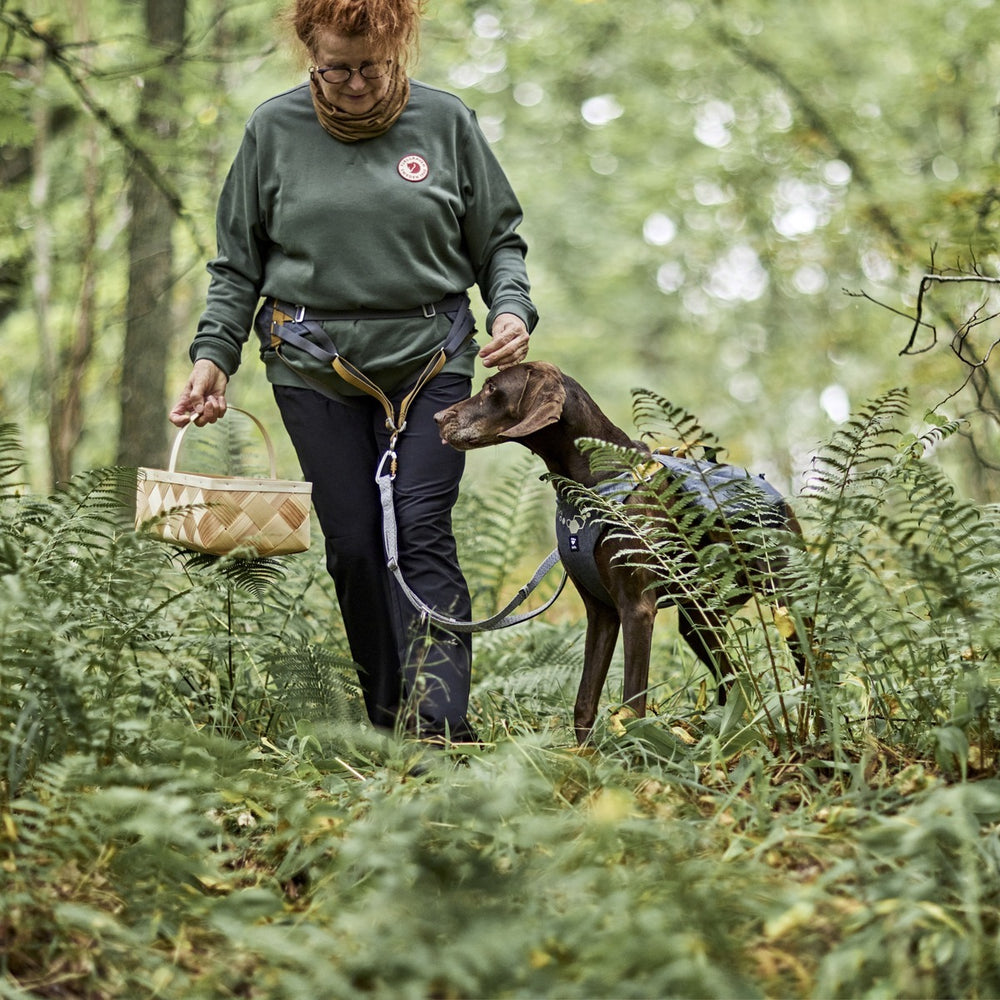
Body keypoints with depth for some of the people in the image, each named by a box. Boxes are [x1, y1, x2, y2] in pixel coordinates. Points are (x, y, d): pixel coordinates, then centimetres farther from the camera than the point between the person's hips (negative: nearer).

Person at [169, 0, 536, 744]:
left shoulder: (446, 122, 3)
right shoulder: (274, 129, 4)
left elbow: (499, 240, 11)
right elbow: (238, 264, 10)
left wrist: (512, 311, -7)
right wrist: (214, 357, 0)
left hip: (430, 360, -1)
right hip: (314, 368, 1)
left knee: (422, 534, -11)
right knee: (353, 544, 0)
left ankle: (441, 724, -14)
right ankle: (386, 720, 10)